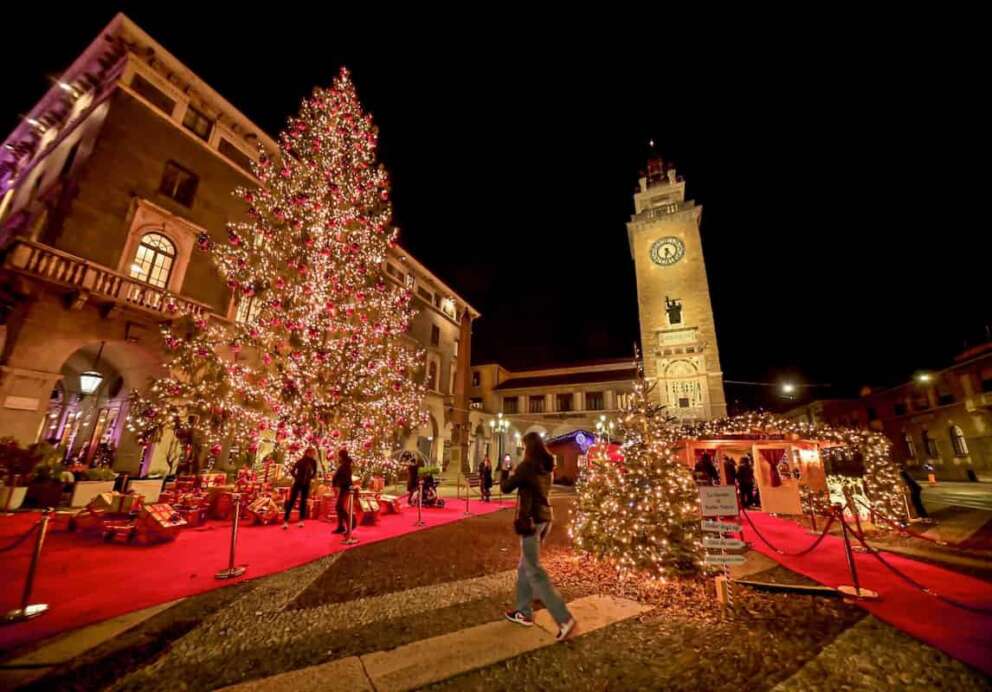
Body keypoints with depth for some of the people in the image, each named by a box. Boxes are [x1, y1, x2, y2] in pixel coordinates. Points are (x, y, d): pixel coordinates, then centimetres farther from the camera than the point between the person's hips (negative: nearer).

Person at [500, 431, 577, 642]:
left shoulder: (527, 465, -16)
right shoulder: (546, 467, 7)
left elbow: (506, 488, -9)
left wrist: (506, 474, 8)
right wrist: (515, 475, 14)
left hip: (530, 519, -8)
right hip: (544, 518, 9)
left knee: (534, 571, -1)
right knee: (525, 567, 20)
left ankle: (564, 619, -3)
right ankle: (524, 612, 29)